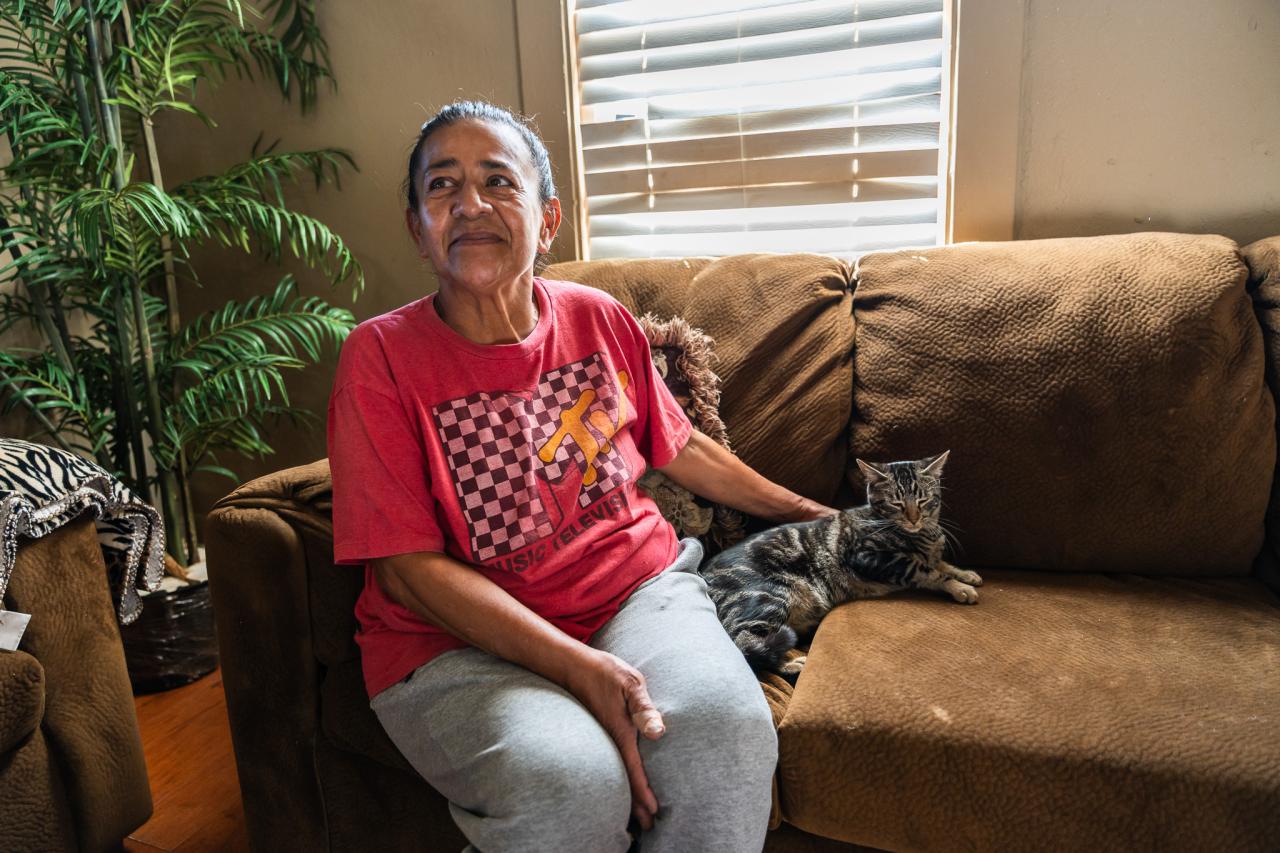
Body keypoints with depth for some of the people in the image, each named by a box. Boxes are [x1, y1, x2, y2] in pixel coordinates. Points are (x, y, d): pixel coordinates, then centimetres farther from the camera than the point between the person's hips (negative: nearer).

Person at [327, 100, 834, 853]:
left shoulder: (600, 319, 4)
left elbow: (680, 447, 19)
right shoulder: (381, 356, -8)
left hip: (634, 581, 3)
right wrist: (577, 666, -22)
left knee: (726, 725, -27)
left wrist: (805, 513, 26)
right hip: (458, 639, -2)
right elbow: (408, 567, -12)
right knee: (571, 781, -31)